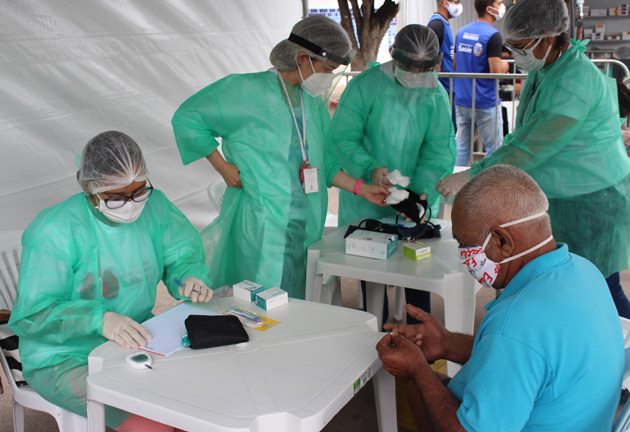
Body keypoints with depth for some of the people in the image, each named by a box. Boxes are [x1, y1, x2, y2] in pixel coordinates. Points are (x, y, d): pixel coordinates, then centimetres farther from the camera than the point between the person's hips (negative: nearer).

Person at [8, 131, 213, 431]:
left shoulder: (154, 205, -6)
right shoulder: (53, 232, -21)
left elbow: (182, 254, 8)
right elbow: (33, 315, -20)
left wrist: (191, 277, -16)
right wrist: (100, 319, -36)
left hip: (137, 340, 5)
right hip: (64, 359, -5)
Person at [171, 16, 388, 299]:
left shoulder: (313, 103, 10)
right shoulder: (247, 90, -9)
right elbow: (186, 117, -5)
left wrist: (362, 189, 4)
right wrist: (223, 167, -8)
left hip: (308, 223, 6)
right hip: (262, 224, -6)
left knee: (297, 303, 14)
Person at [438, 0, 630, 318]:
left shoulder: (575, 82, -25)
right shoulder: (543, 70, 5)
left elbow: (532, 149, -28)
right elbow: (522, 138, 12)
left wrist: (472, 177, -24)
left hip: (593, 201, -9)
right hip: (560, 197, 9)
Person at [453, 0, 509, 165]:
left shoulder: (461, 32, 9)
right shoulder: (492, 35, -13)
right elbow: (496, 71, -17)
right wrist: (504, 65, 2)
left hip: (462, 100, 7)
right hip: (485, 102, -7)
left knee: (461, 147, 11)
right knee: (494, 149, 4)